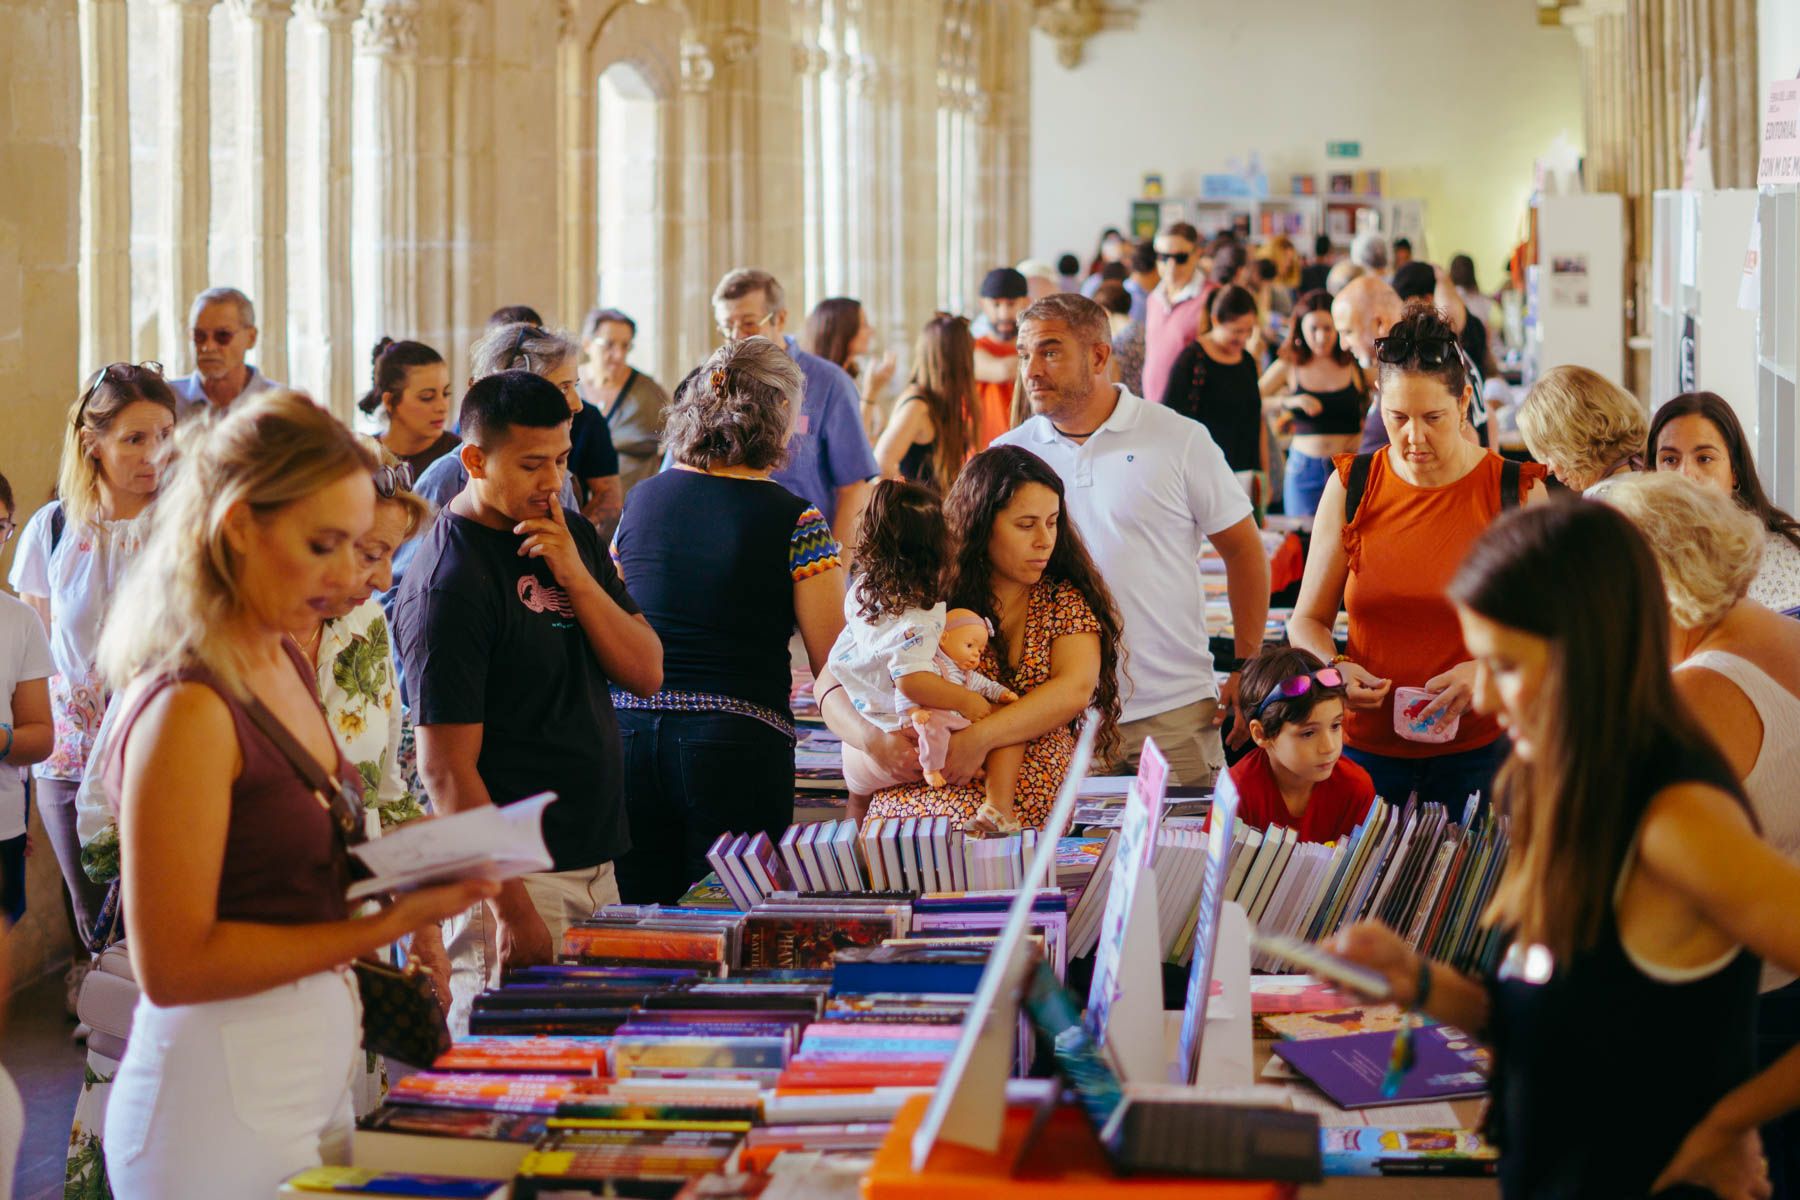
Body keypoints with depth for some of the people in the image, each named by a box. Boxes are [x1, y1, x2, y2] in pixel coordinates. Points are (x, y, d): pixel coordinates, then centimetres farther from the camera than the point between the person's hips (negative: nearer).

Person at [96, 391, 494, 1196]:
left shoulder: (285, 666, 10)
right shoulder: (186, 708, -18)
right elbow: (170, 966, -20)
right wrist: (386, 925, -19)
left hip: (313, 1069, 9)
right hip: (223, 1099, -9)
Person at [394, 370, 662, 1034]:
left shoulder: (573, 537, 11)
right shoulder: (447, 585, -14)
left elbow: (647, 673, 6)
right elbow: (446, 769, -17)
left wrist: (576, 576, -9)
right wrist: (511, 910, -21)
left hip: (596, 861, 8)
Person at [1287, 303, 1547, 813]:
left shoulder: (1516, 492, -2)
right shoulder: (1351, 486, 3)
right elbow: (1308, 619, 9)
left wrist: (1487, 670, -19)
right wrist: (1335, 668, -12)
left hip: (1476, 747, -1)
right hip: (1366, 743, 1)